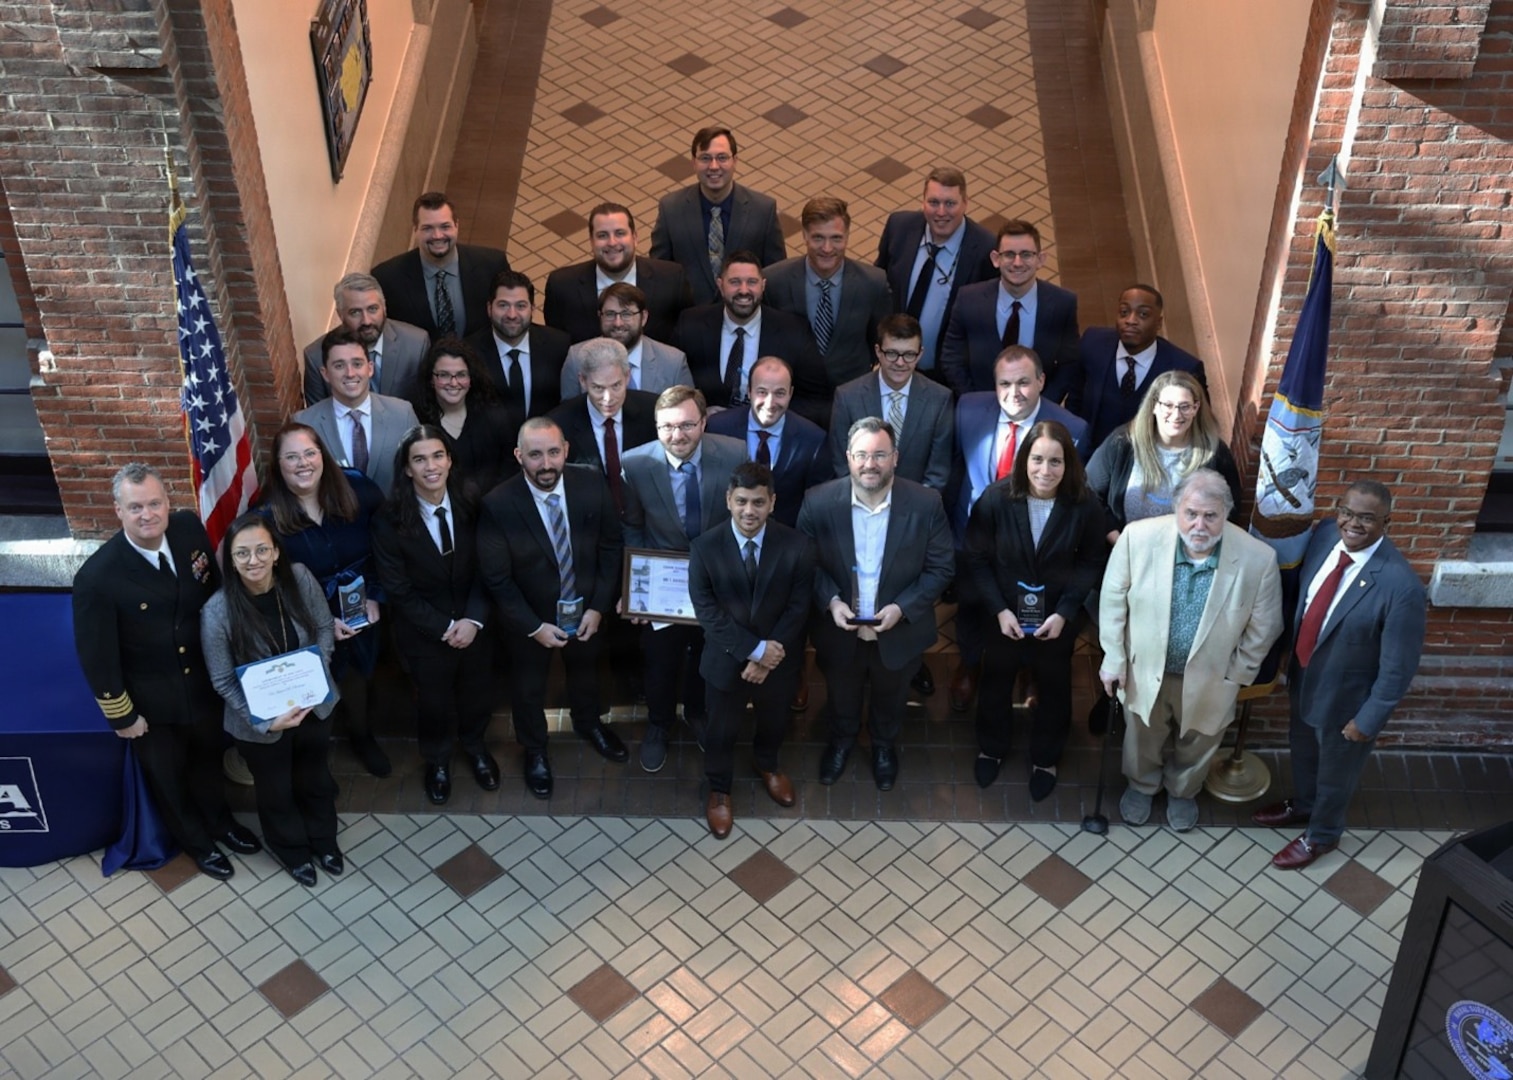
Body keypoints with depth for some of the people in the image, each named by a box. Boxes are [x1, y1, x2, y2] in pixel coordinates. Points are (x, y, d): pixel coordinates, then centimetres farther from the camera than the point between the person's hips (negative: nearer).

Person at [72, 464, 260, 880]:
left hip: (203, 682, 4)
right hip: (151, 703, -4)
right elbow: (96, 657, -20)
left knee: (208, 760, 30)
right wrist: (122, 716, -11)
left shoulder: (189, 528, -18)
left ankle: (219, 821, 59)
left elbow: (216, 592, 0)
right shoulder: (97, 577, -31)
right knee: (168, 779, 23)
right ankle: (197, 842, 50)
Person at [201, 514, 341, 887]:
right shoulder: (217, 611, -27)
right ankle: (293, 850, 52)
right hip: (259, 721, -2)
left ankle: (324, 840, 56)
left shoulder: (300, 579, -20)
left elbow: (324, 629, -3)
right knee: (276, 791, 23)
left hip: (313, 705, 3)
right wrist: (265, 722, -24)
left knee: (316, 778, 27)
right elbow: (223, 681, -17)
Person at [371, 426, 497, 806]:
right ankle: (437, 760, 50)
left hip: (474, 625, 2)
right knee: (434, 700, 20)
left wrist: (473, 619, -19)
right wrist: (444, 628, -17)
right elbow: (398, 590, -15)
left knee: (478, 693, 22)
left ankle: (474, 746, 54)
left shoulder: (471, 506, -15)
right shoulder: (389, 521, -21)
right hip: (424, 632, -2)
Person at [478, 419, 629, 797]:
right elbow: (497, 579, -20)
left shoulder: (592, 485, -21)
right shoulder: (498, 505, -28)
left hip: (586, 609, 3)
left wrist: (598, 608, -12)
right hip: (530, 617, -2)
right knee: (529, 685, 22)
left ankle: (588, 724, 60)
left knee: (584, 670, 30)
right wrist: (534, 627, -19)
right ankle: (534, 749, 50)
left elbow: (612, 547, -9)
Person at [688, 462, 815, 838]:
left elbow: (798, 607, -13)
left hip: (779, 658, 2)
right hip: (726, 659, -1)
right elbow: (707, 611, -18)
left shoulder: (797, 545, -18)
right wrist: (754, 649, -23)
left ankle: (767, 765, 60)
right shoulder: (705, 547, -19)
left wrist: (767, 657, -19)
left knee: (774, 721, 28)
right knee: (722, 730, 19)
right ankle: (718, 789, 47)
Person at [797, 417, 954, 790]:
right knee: (841, 697, 28)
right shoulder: (819, 502, -20)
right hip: (839, 630, 0)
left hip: (899, 630, 0)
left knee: (890, 698, 28)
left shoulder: (925, 504, -21)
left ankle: (884, 744, 60)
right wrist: (830, 602, -22)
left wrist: (902, 608, -23)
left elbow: (940, 568, -12)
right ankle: (841, 739, 60)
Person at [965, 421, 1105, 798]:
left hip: (1058, 618, 0)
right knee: (996, 683, 23)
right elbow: (977, 560, -13)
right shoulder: (995, 500, -23)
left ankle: (1045, 758, 47)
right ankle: (991, 749, 49)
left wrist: (1064, 613, -18)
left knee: (1054, 688, 22)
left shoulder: (1085, 507, -21)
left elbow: (1091, 565, -10)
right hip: (1004, 615, 0)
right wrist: (999, 610, -19)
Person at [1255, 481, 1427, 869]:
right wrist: (1289, 656, 10)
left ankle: (1321, 835, 49)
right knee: (1302, 750, 32)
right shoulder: (1324, 535, -16)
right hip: (1302, 678, 6)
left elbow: (1399, 667, -24)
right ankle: (1302, 804, 61)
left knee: (1335, 770, 23)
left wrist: (1368, 720, -15)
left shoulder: (1401, 585, -35)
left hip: (1345, 697, -6)